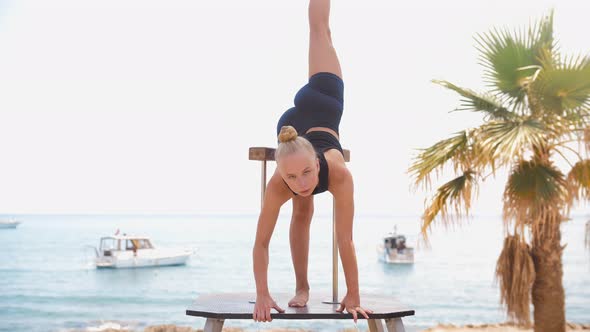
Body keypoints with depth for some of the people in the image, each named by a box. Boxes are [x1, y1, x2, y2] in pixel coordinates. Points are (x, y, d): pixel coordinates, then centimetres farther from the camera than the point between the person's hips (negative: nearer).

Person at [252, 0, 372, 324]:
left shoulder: (338, 172, -44)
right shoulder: (278, 185, -40)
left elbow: (345, 239, -41)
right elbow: (261, 243, -32)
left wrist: (354, 296, -37)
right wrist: (262, 296, -35)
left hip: (323, 107, -1)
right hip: (291, 121, 1)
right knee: (302, 214, 5)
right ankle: (302, 288, 15)